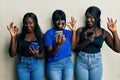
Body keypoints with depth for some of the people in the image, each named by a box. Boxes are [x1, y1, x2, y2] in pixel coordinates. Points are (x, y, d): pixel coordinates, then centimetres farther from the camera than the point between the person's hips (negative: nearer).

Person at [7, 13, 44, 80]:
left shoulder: (41, 36, 2)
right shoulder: (19, 36, 4)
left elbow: (43, 54, 3)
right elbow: (12, 54, -3)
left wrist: (36, 55, -19)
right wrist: (13, 36, -8)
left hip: (37, 65, -1)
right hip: (22, 66, 1)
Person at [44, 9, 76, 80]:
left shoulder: (68, 32, 6)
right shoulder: (49, 33, -8)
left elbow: (72, 47, -7)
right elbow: (50, 54, -12)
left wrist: (74, 31, -10)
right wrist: (58, 45, -31)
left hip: (68, 63, 4)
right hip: (54, 65, -4)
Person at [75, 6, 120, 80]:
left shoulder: (104, 33, 0)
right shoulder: (80, 30, -1)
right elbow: (75, 48, -5)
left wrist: (114, 32, -14)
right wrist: (86, 41, -20)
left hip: (96, 63, 1)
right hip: (81, 62, -1)